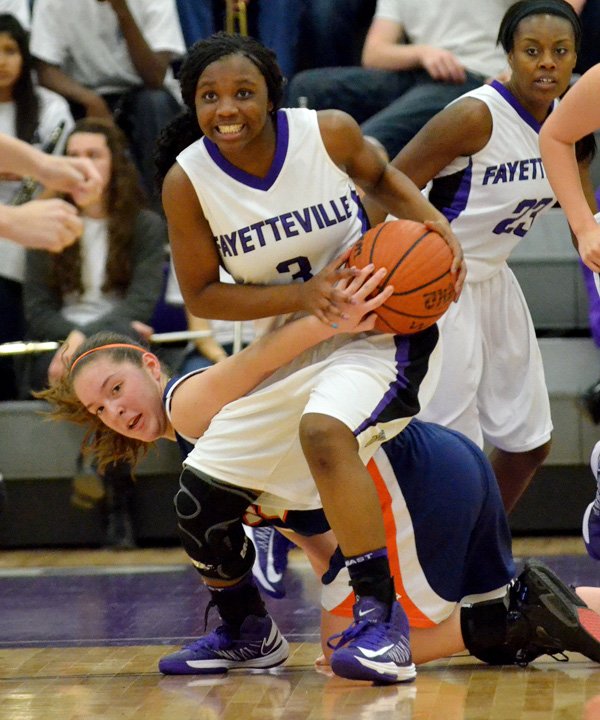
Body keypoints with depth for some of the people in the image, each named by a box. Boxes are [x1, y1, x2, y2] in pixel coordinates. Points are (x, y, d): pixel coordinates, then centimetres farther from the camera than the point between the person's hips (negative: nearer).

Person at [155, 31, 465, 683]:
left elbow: (380, 178, 6)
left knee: (323, 429, -34)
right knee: (206, 490, 9)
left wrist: (434, 223, -13)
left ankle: (379, 616, -31)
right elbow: (199, 294, -11)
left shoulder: (329, 132, -17)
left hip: (381, 329, -5)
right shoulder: (187, 181, -15)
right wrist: (302, 293, -25)